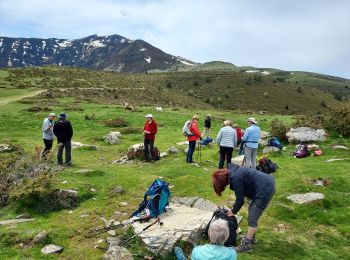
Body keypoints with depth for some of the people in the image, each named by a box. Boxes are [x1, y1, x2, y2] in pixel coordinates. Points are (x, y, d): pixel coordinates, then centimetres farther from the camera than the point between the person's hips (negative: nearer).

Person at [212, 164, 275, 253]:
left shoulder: (235, 178, -20)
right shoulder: (233, 171, 9)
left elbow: (240, 199, -12)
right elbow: (240, 194, 17)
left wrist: (233, 211, 4)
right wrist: (234, 209, 17)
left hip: (265, 190, -11)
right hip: (267, 185, 11)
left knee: (252, 218, -2)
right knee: (251, 210, 22)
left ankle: (246, 244, 9)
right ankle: (251, 237, 35)